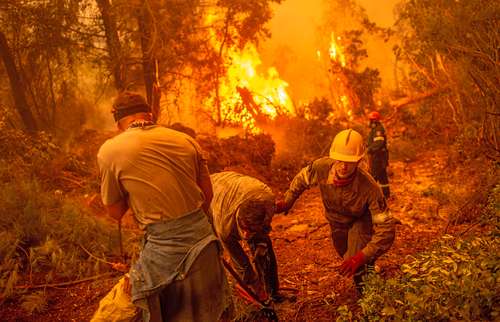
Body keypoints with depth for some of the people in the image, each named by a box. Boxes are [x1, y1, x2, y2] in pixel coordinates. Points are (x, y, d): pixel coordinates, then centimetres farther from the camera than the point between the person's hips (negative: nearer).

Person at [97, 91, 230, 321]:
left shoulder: (109, 151, -5)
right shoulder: (185, 140, 5)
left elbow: (115, 212, 4)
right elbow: (207, 194, 11)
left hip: (164, 245, -4)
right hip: (202, 236, 4)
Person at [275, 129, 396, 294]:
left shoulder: (369, 187, -44)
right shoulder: (321, 167, -36)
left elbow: (386, 228, -41)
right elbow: (302, 179, -10)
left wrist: (362, 256, -51)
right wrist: (287, 202, -14)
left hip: (361, 220, -4)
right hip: (336, 220, 4)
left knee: (357, 264, -25)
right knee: (344, 252, 29)